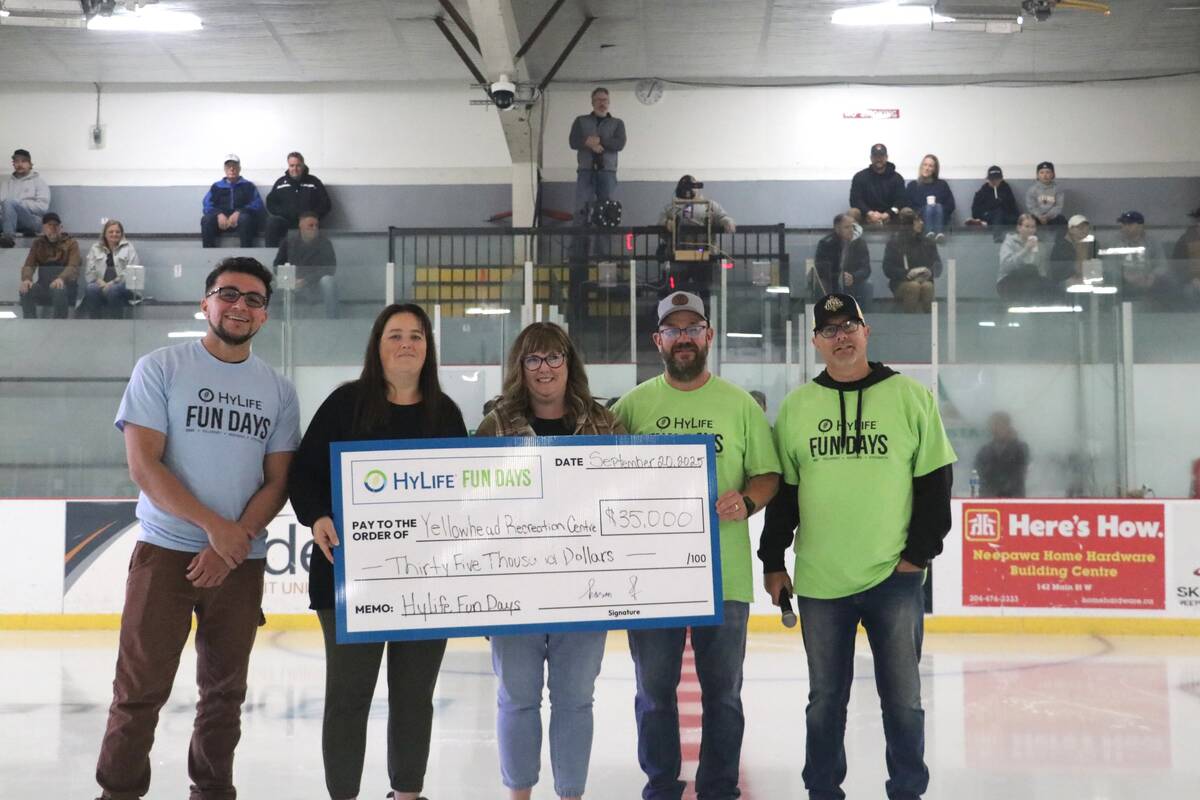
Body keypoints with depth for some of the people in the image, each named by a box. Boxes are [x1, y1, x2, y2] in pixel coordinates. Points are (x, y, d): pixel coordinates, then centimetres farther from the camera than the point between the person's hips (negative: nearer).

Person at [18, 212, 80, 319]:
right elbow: (29, 265, 2)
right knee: (25, 290, -27)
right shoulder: (38, 244, 12)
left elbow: (73, 267, -13)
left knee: (59, 291, -38)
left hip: (66, 285, -3)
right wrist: (26, 279, -24)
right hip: (44, 285, 3)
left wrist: (61, 279, -37)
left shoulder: (71, 243, 2)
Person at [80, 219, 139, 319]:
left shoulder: (128, 248, 9)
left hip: (122, 285, -2)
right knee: (90, 289, -33)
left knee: (112, 290, -37)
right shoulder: (95, 249, 18)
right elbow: (89, 272, 11)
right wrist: (99, 281, -11)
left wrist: (112, 283, -16)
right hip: (101, 284, 2)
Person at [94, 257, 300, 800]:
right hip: (165, 550, -3)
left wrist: (234, 542, -12)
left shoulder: (278, 390, 7)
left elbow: (277, 482, 4)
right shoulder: (160, 369, -2)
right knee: (141, 688, -3)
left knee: (225, 689, 12)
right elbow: (143, 464, -10)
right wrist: (214, 525, -17)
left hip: (241, 560, 3)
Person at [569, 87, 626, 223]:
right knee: (581, 207, -10)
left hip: (607, 171, 0)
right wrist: (591, 144, -13)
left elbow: (620, 144, -3)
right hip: (585, 170, 0)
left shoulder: (617, 123, 14)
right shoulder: (581, 121, 15)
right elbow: (573, 142, 1)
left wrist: (599, 140, -11)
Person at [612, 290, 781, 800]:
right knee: (654, 691, 9)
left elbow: (768, 474, 6)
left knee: (722, 692, 8)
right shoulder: (633, 405, 6)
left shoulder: (740, 404, 5)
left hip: (725, 572, 0)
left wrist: (746, 502, -14)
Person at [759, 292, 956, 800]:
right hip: (820, 582, 2)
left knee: (902, 695, 6)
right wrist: (773, 561, 7)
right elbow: (780, 490, 10)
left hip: (894, 577, -2)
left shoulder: (910, 397, 0)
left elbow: (935, 481, 0)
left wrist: (920, 552, -6)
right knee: (825, 697, 11)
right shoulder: (796, 406, 6)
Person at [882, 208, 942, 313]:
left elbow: (938, 265, 6)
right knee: (914, 286, -35)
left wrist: (930, 271, -18)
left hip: (924, 279, 2)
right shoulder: (894, 242, 2)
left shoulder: (927, 241, 10)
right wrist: (907, 273, -20)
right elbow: (887, 269, -4)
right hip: (901, 283, -2)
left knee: (927, 286, -32)